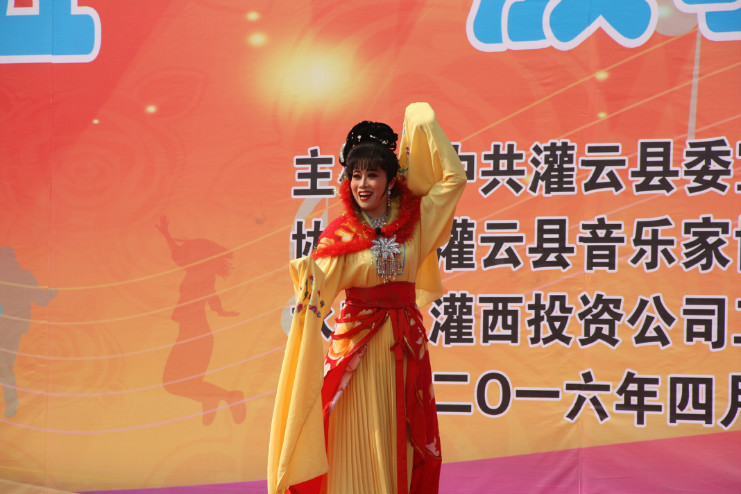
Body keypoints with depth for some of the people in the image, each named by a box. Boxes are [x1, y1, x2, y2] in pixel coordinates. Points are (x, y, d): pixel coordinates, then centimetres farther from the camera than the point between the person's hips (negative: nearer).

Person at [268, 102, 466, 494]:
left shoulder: (413, 220, 4)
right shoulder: (341, 234, -5)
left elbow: (454, 178, 6)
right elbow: (319, 287, -16)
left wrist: (424, 125, 6)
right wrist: (307, 277, -38)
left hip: (405, 343, 3)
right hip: (357, 343, -3)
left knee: (401, 439, 6)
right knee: (360, 440, -3)